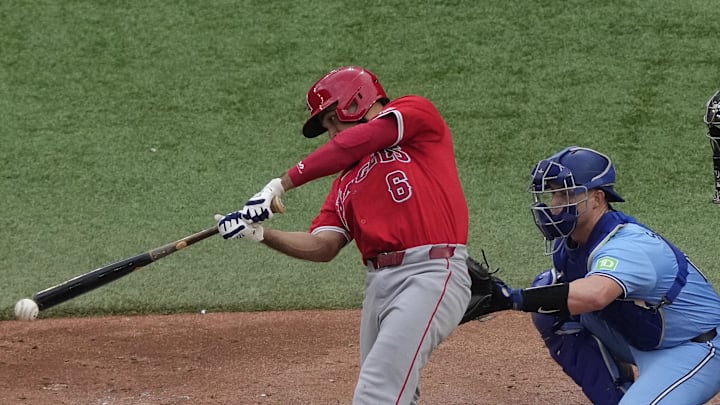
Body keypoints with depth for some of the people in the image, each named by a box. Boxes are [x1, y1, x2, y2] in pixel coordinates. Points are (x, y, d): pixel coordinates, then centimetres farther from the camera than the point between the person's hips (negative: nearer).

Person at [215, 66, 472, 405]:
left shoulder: (417, 112, 7)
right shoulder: (346, 182, 23)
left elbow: (352, 145, -8)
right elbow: (323, 247, 10)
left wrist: (280, 185, -8)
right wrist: (260, 234, -3)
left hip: (431, 273, -8)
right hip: (379, 283, 8)